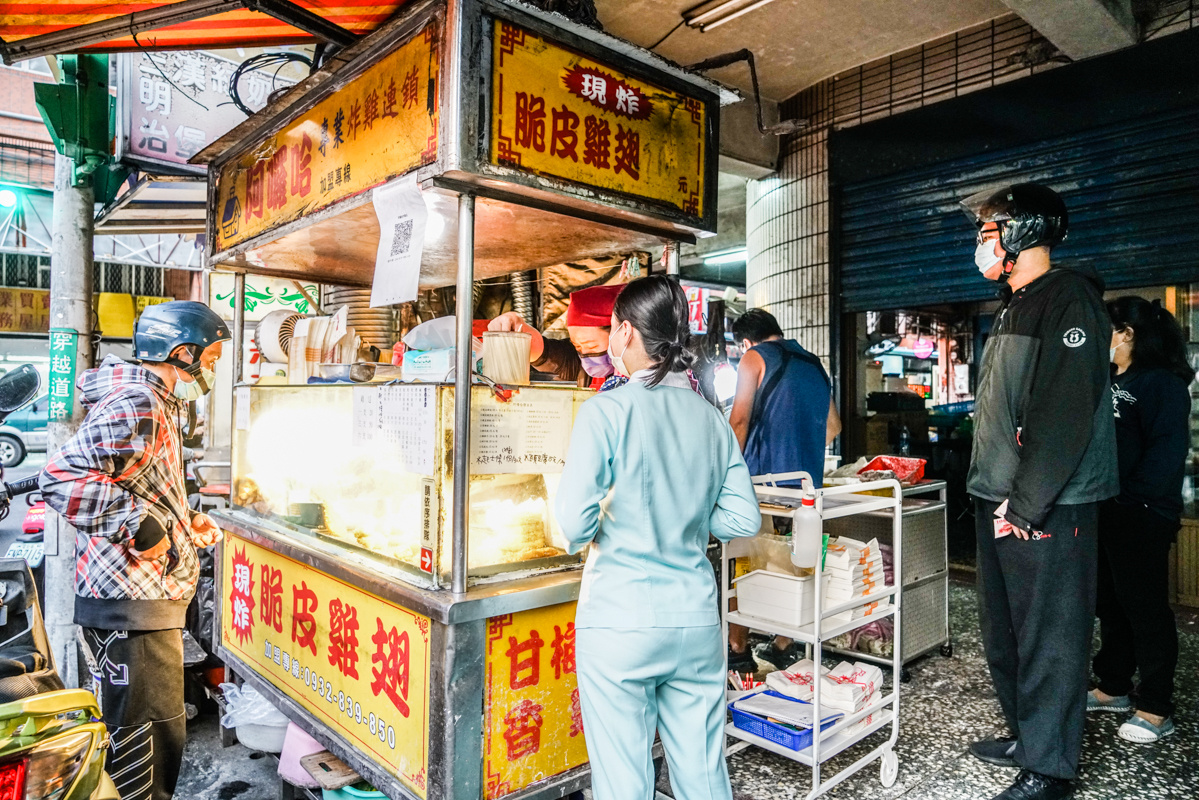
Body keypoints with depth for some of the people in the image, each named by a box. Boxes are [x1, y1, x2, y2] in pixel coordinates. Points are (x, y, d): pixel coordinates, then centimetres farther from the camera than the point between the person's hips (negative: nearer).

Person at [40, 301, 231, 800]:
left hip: (147, 596, 11)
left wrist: (184, 523, 13)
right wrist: (142, 523, -26)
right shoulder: (135, 407, -17)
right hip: (133, 606, -11)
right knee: (146, 741, -1)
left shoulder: (156, 404, 18)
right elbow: (61, 477, -28)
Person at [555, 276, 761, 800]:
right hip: (696, 621, 5)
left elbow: (575, 526, -15)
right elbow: (743, 520, 5)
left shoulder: (606, 411, -11)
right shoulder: (711, 418, 3)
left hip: (619, 623, -4)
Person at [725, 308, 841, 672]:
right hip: (807, 482, 7)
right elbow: (832, 426, 26)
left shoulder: (755, 357, -1)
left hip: (764, 477, -6)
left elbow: (740, 419, -10)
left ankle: (738, 650, 6)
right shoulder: (814, 364, 18)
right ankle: (783, 647, 20)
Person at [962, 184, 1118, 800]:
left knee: (1049, 638, 2)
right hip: (999, 502, 9)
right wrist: (990, 494, 16)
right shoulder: (1014, 307, 18)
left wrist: (1024, 504, -20)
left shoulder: (1069, 299, -11)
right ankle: (1025, 735, 34)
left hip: (1046, 508, -9)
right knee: (1004, 631, 18)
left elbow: (1066, 415, -20)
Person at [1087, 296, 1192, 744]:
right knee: (1111, 603, 16)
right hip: (1107, 512, 9)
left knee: (1145, 608, 0)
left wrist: (1132, 497, -21)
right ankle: (1114, 689, 29)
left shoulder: (1162, 383, -11)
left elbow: (1167, 451, -19)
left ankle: (1156, 711, 12)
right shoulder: (1111, 382, 16)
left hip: (1142, 517, -9)